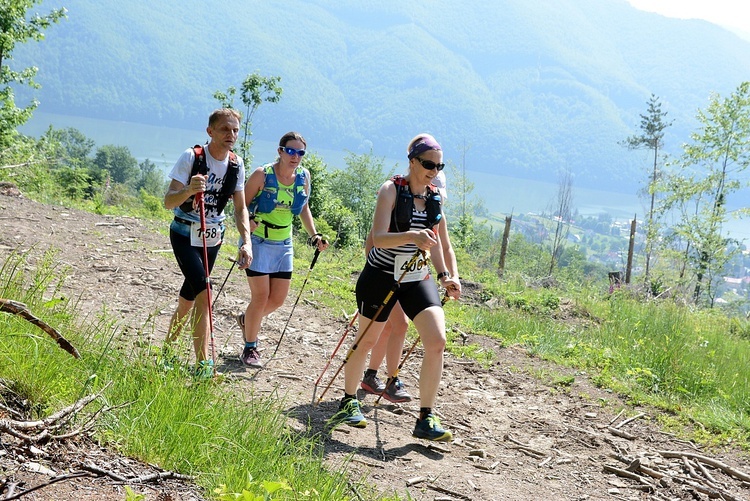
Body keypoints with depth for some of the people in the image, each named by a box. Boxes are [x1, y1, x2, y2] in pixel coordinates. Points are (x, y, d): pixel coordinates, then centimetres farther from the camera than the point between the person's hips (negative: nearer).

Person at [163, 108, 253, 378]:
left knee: (188, 300, 12)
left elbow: (240, 208, 6)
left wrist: (247, 242, -7)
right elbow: (168, 202, -20)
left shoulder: (236, 164, -2)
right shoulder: (191, 157, -17)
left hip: (213, 238, 5)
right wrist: (189, 190, -40)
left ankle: (167, 350, 30)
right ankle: (202, 363, -18)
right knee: (203, 294, -20)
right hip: (185, 234, -5)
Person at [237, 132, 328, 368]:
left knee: (278, 299, 9)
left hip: (284, 244, 6)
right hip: (258, 242, -5)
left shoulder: (303, 176, -1)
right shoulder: (262, 175, -16)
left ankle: (247, 320, 39)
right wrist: (248, 222, -29)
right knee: (261, 296, -7)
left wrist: (314, 235, 3)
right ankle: (250, 349, 10)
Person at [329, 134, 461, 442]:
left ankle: (425, 419, -4)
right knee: (366, 341, 10)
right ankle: (348, 402, 32)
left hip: (418, 279, 5)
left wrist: (444, 275, 6)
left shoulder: (435, 198, 5)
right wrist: (412, 236, -37)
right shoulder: (391, 190, -12)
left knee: (437, 341, -11)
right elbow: (378, 238, -22)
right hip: (382, 276, -4)